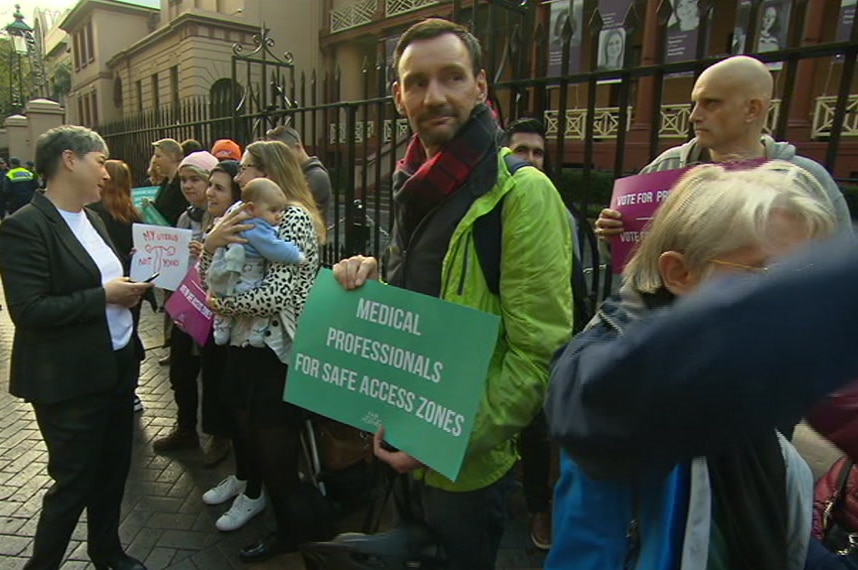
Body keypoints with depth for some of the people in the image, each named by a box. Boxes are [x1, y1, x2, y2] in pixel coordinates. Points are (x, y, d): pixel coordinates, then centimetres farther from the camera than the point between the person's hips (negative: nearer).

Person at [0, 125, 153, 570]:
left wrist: (129, 289, -1)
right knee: (74, 480, 7)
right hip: (70, 379, -8)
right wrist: (103, 296, -19)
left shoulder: (91, 219, 9)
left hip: (117, 365, 8)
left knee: (113, 469, 20)